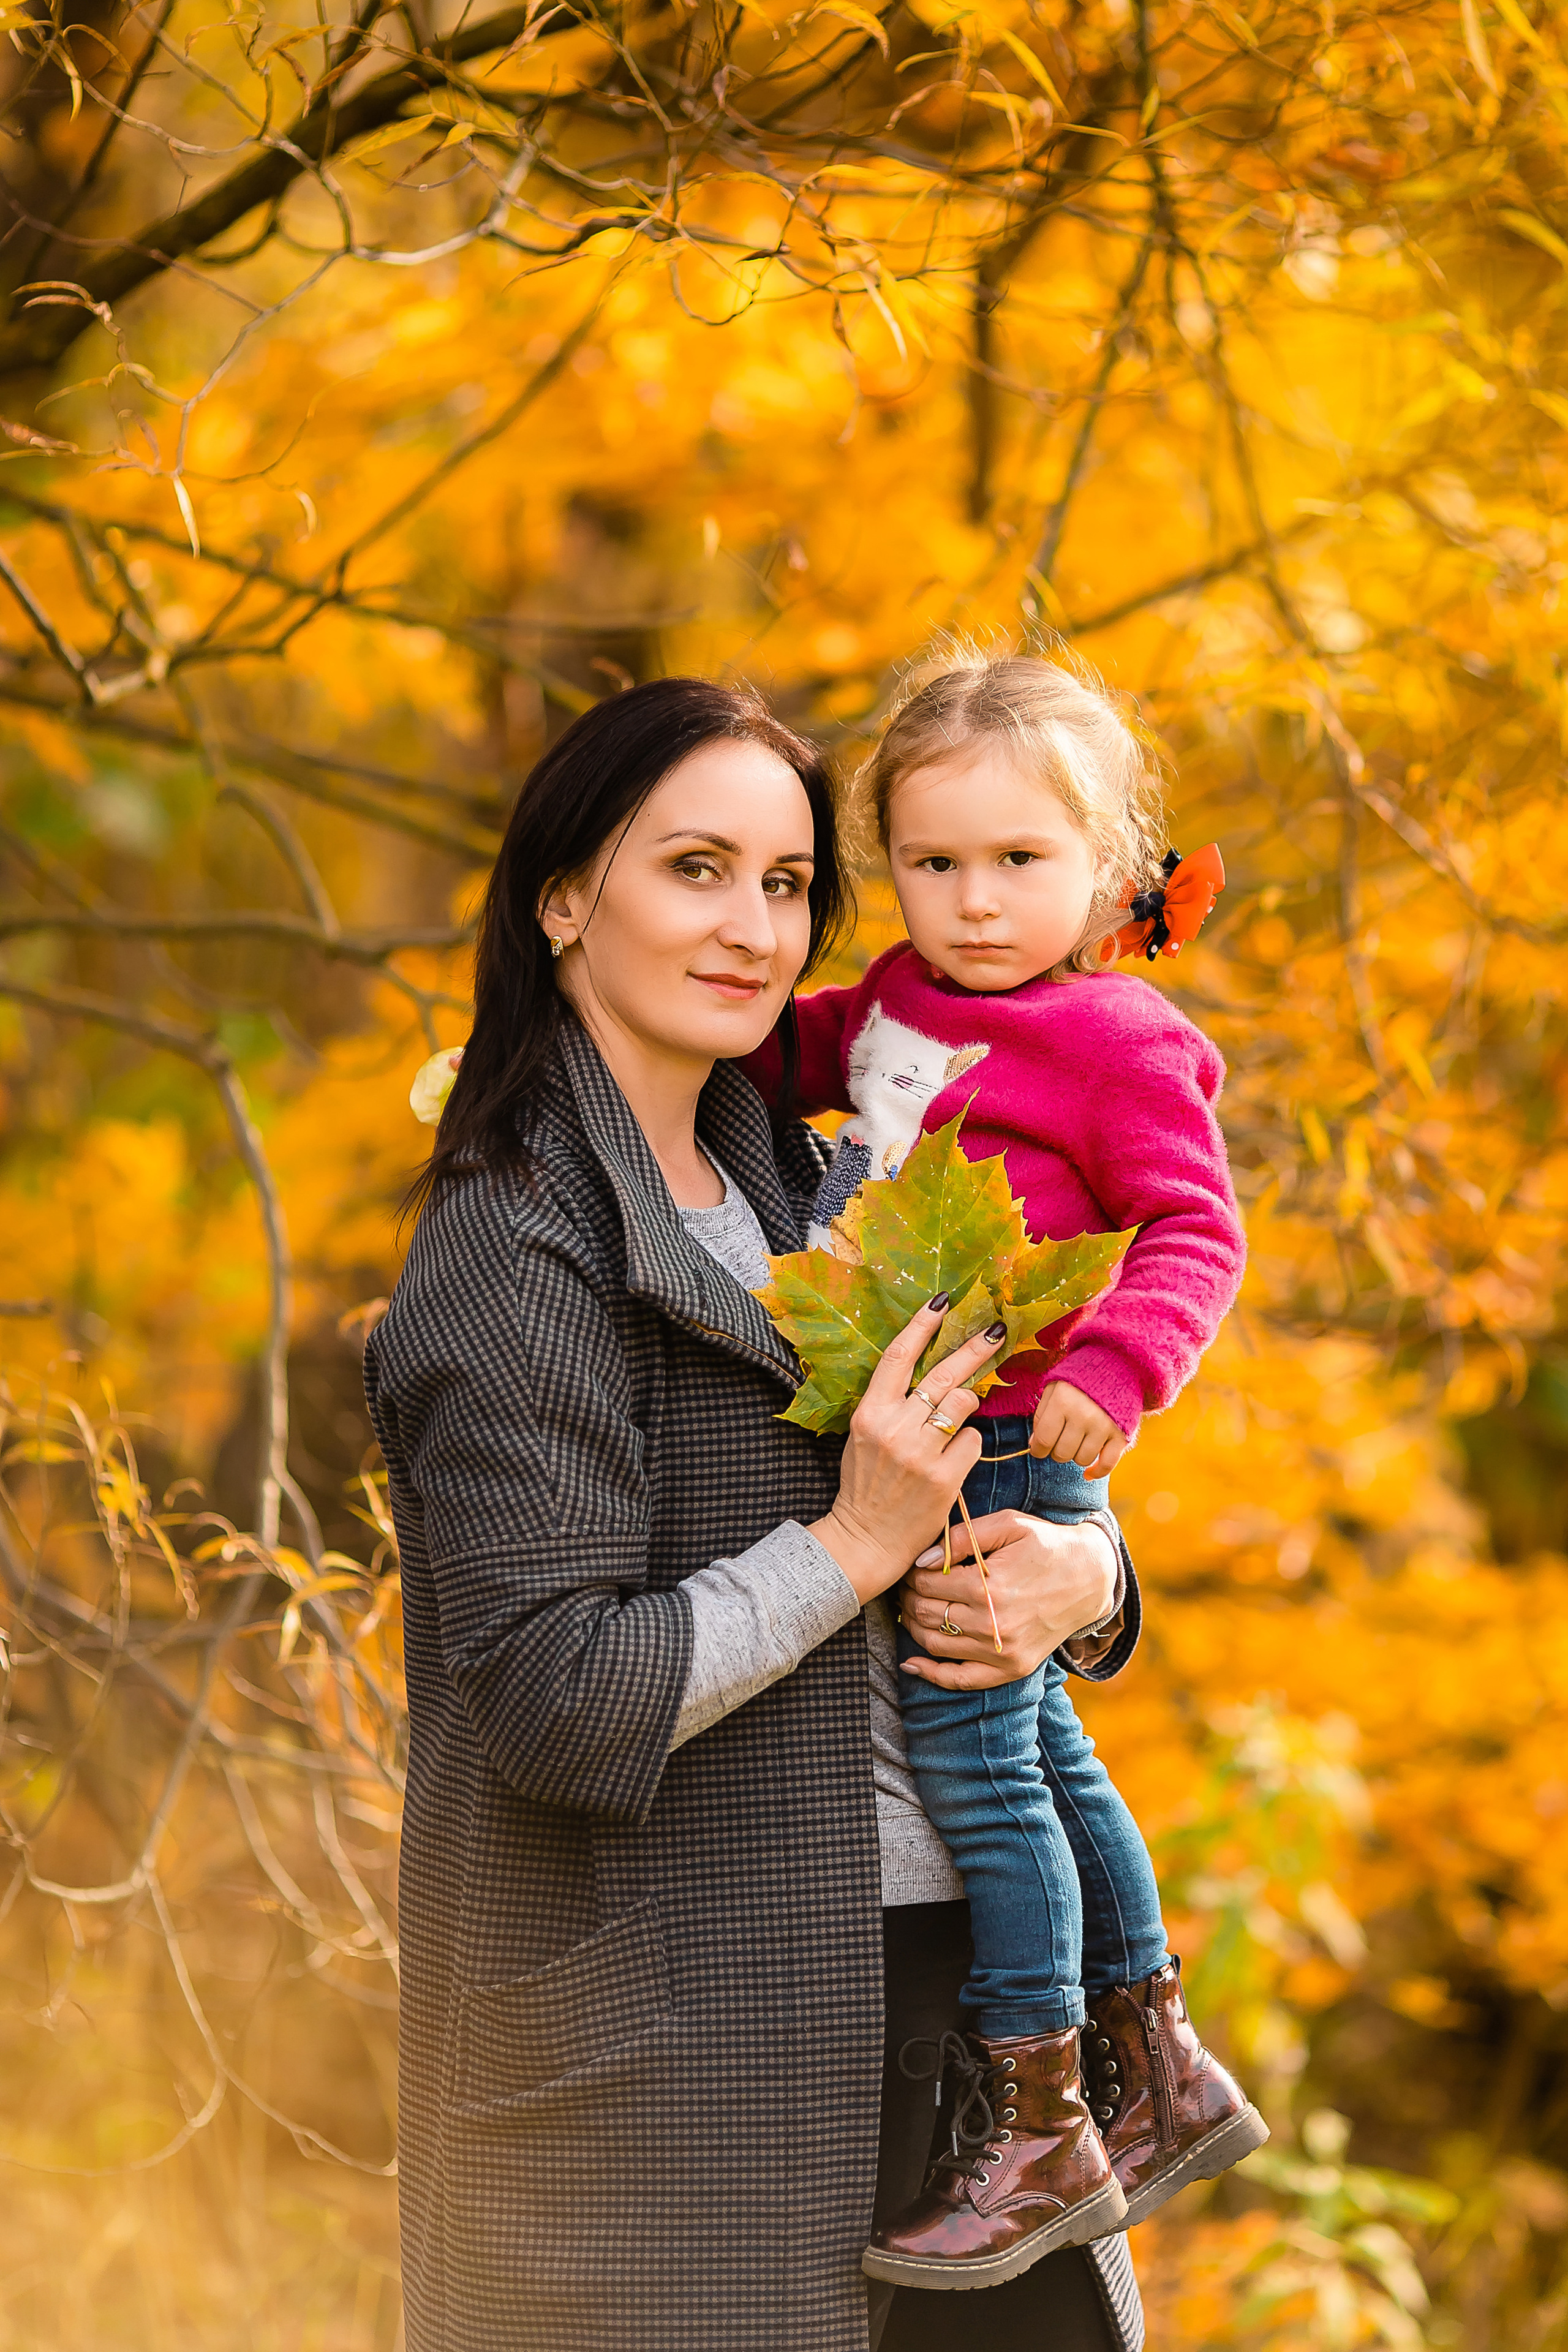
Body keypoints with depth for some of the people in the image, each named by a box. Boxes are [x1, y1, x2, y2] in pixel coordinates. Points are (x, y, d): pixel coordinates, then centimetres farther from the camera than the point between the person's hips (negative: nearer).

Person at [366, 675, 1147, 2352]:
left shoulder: (780, 1183, 13)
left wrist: (1080, 1575, -5)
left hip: (931, 1959, 8)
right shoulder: (518, 1248, -12)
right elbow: (553, 1698, -19)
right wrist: (851, 1550, -17)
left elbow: (1017, 1491, 17)